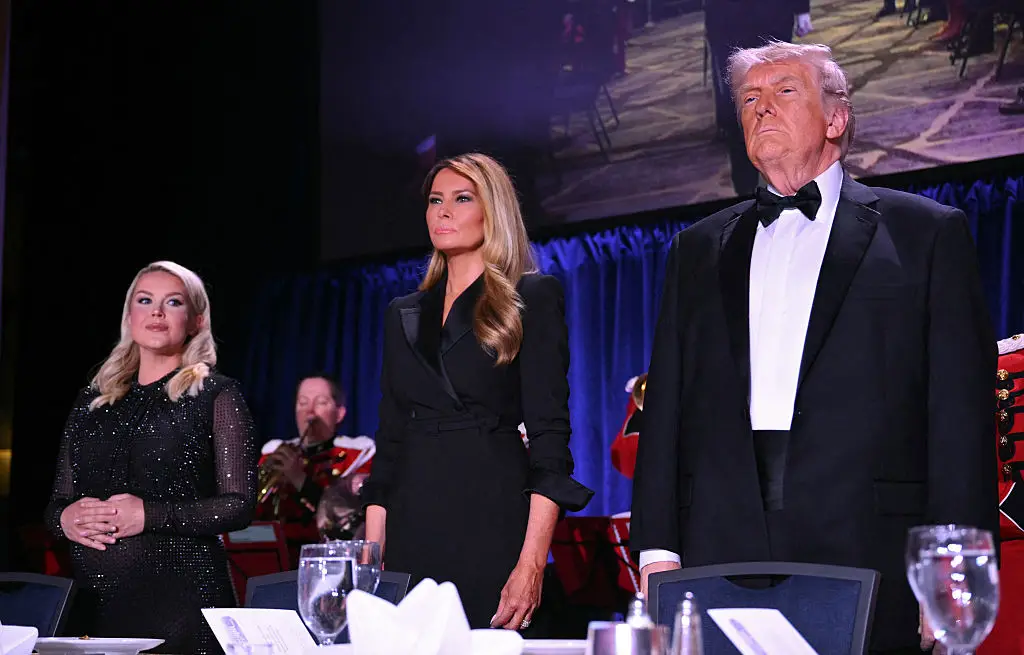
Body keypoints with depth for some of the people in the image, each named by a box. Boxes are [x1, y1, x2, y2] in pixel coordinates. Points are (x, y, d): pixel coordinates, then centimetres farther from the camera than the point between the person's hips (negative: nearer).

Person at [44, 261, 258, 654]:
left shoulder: (217, 396, 1)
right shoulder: (91, 402, 15)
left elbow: (239, 505, -6)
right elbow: (58, 501, 18)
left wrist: (151, 515, -17)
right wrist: (65, 518, -5)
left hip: (180, 597, -4)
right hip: (94, 602, 4)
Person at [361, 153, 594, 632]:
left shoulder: (533, 298, 1)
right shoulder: (405, 314, 16)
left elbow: (549, 433, -7)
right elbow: (389, 440, 15)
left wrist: (532, 562, -16)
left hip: (491, 518, -4)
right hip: (411, 528, 5)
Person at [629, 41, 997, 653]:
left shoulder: (928, 233, 8)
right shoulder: (700, 249, 19)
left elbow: (962, 413, 1)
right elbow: (667, 408, 15)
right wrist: (657, 550, 5)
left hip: (865, 552, -3)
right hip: (721, 552, 3)